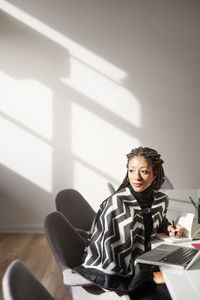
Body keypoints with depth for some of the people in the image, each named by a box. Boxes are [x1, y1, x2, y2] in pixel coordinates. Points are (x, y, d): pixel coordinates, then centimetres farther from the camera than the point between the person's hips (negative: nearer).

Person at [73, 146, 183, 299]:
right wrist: (151, 276, -17)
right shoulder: (116, 203, -25)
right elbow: (112, 259, -23)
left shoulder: (161, 200, -5)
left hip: (143, 262, 7)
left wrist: (168, 227, -2)